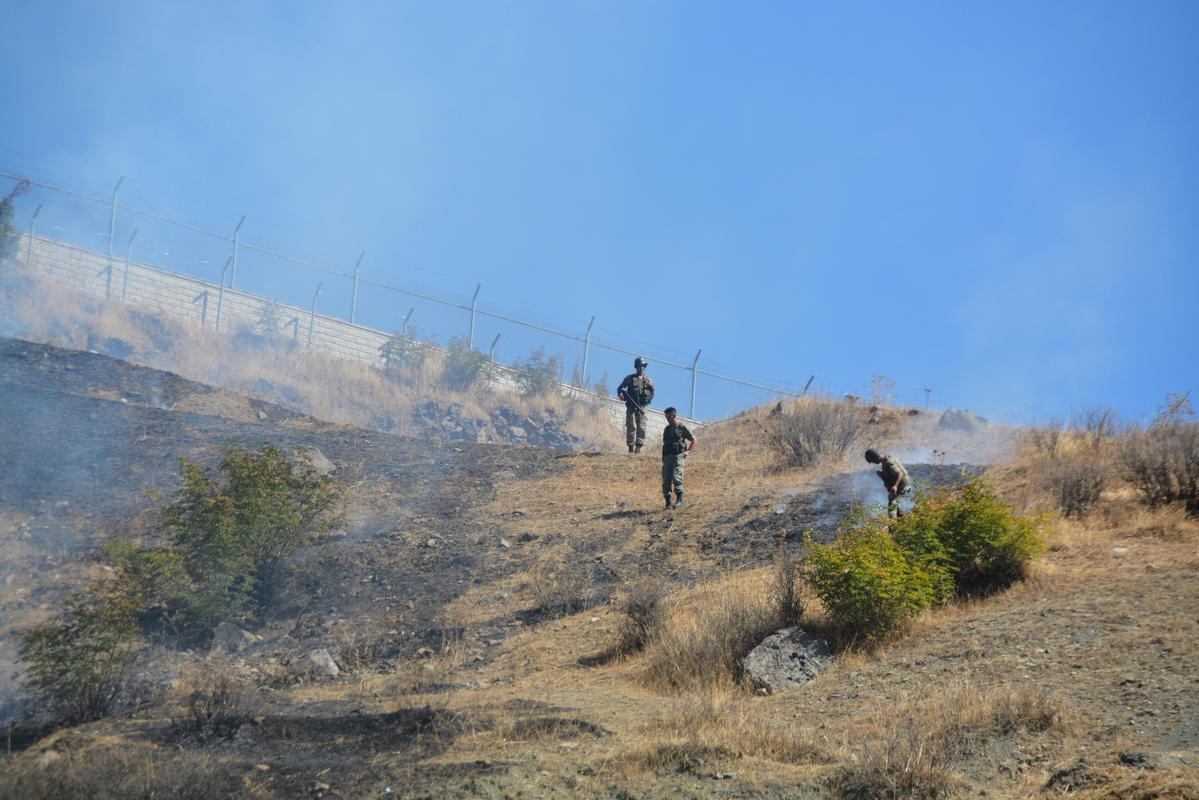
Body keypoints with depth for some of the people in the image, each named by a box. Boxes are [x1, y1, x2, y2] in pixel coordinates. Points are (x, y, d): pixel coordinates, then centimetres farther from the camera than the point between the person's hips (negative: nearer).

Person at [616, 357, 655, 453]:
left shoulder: (648, 380, 11)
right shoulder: (629, 378, 8)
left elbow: (652, 393, 17)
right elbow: (620, 388, 13)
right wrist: (620, 394, -7)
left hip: (641, 408, 1)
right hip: (631, 407, -1)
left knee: (641, 428, -7)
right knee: (631, 427, -5)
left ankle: (638, 447, -6)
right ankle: (631, 447, -2)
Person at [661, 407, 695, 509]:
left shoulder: (682, 428, 2)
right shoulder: (667, 429, 18)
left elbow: (693, 440, 8)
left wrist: (688, 451, -2)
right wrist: (663, 458, 14)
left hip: (678, 456, -5)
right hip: (667, 457, 5)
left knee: (676, 477, -19)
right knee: (666, 479, -1)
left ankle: (680, 499, -13)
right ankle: (667, 501, 3)